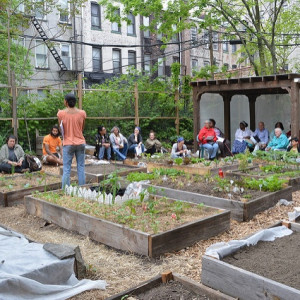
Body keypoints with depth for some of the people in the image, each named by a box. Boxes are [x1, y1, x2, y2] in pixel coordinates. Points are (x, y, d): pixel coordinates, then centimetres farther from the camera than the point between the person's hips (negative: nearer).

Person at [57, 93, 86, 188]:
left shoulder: (61, 113, -7)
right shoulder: (82, 113, -2)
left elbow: (61, 130, 2)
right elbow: (82, 129, 6)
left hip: (68, 144, -2)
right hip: (80, 143, 2)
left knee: (66, 169, 2)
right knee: (81, 168, 8)